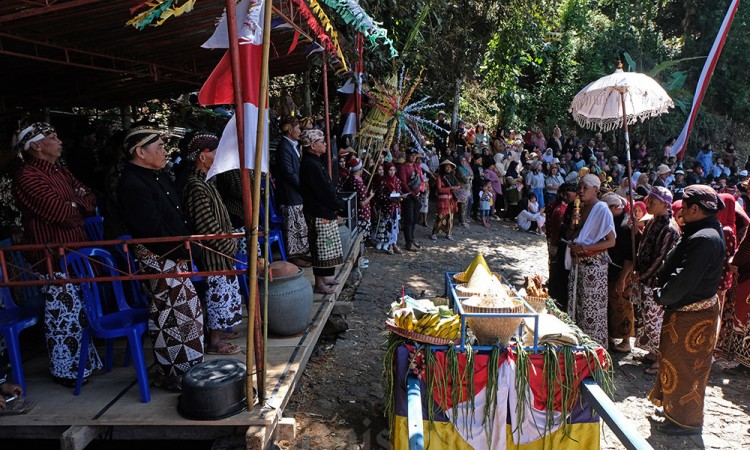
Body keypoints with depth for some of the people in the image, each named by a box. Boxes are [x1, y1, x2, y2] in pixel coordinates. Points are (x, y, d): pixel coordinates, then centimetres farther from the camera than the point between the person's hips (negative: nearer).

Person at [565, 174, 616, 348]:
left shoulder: (602, 210, -10)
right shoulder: (580, 208, 10)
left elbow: (611, 241, -15)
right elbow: (569, 237, 13)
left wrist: (584, 247, -18)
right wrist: (573, 223, -6)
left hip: (593, 263, -7)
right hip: (577, 262, 7)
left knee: (592, 305, -2)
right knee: (575, 302, 10)